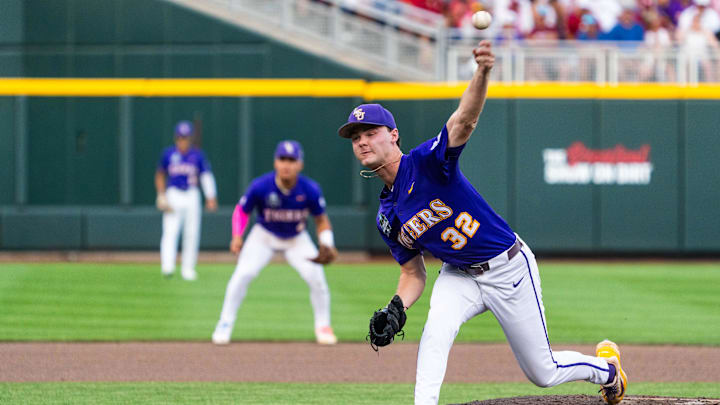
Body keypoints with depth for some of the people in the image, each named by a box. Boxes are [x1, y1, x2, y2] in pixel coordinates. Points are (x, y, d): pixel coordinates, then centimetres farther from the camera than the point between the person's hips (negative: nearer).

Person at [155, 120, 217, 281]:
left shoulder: (197, 155, 2)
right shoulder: (168, 154, 2)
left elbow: (206, 176, -1)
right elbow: (160, 176, 12)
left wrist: (211, 197, -13)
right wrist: (161, 196, 1)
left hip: (192, 196, 1)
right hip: (173, 194, -1)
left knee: (192, 233, 2)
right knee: (170, 231, -15)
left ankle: (188, 268, 12)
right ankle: (167, 266, -26)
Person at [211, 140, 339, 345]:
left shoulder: (310, 190, -23)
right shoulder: (260, 186, -26)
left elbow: (321, 220, -8)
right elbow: (242, 211, -9)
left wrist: (326, 243, -26)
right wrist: (237, 236, -26)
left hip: (297, 239, 1)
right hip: (264, 236, -1)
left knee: (315, 276, -16)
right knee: (242, 274, -19)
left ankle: (323, 327, 5)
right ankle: (225, 325, -3)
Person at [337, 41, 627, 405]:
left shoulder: (426, 162, -21)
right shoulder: (387, 218, -1)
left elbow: (465, 120, -40)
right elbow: (413, 273, 7)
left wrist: (482, 72, -60)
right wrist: (397, 308, -15)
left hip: (509, 269, -5)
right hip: (459, 277, 5)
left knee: (543, 373, 8)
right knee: (436, 331, -29)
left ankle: (605, 367, 38)